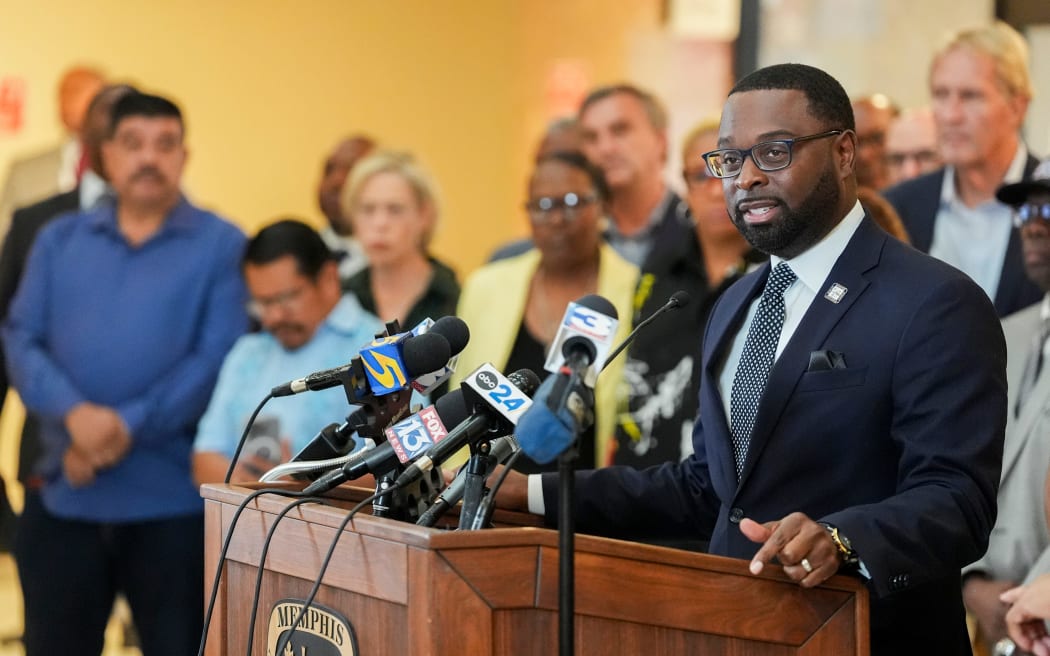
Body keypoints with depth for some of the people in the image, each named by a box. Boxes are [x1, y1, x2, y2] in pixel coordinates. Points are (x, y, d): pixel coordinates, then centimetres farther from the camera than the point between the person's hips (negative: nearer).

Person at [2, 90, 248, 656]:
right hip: (64, 498, 3)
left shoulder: (222, 246, 0)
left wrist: (126, 428, -17)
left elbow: (218, 357, -10)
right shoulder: (58, 241, 10)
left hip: (176, 501, -3)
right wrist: (75, 414, -18)